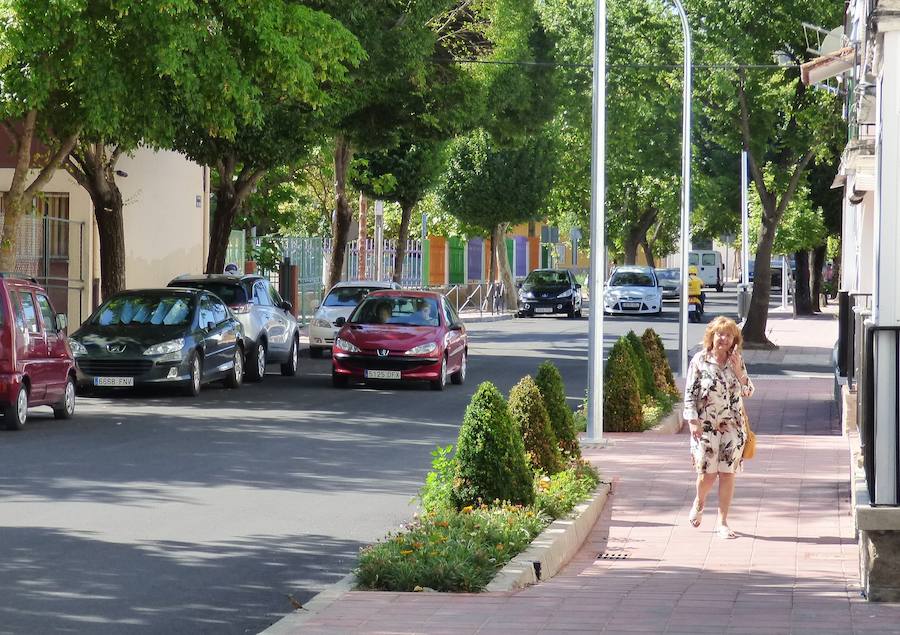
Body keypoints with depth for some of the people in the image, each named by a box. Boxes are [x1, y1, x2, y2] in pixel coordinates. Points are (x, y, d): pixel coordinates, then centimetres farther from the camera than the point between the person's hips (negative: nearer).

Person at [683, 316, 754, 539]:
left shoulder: (737, 361, 6)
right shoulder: (700, 360, -3)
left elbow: (748, 391, 5)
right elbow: (690, 393, -3)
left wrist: (738, 370, -9)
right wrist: (693, 421, -11)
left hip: (733, 426, 3)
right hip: (706, 426, -2)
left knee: (728, 473, 0)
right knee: (707, 474, -4)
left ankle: (722, 521, 8)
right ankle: (699, 502, 29)